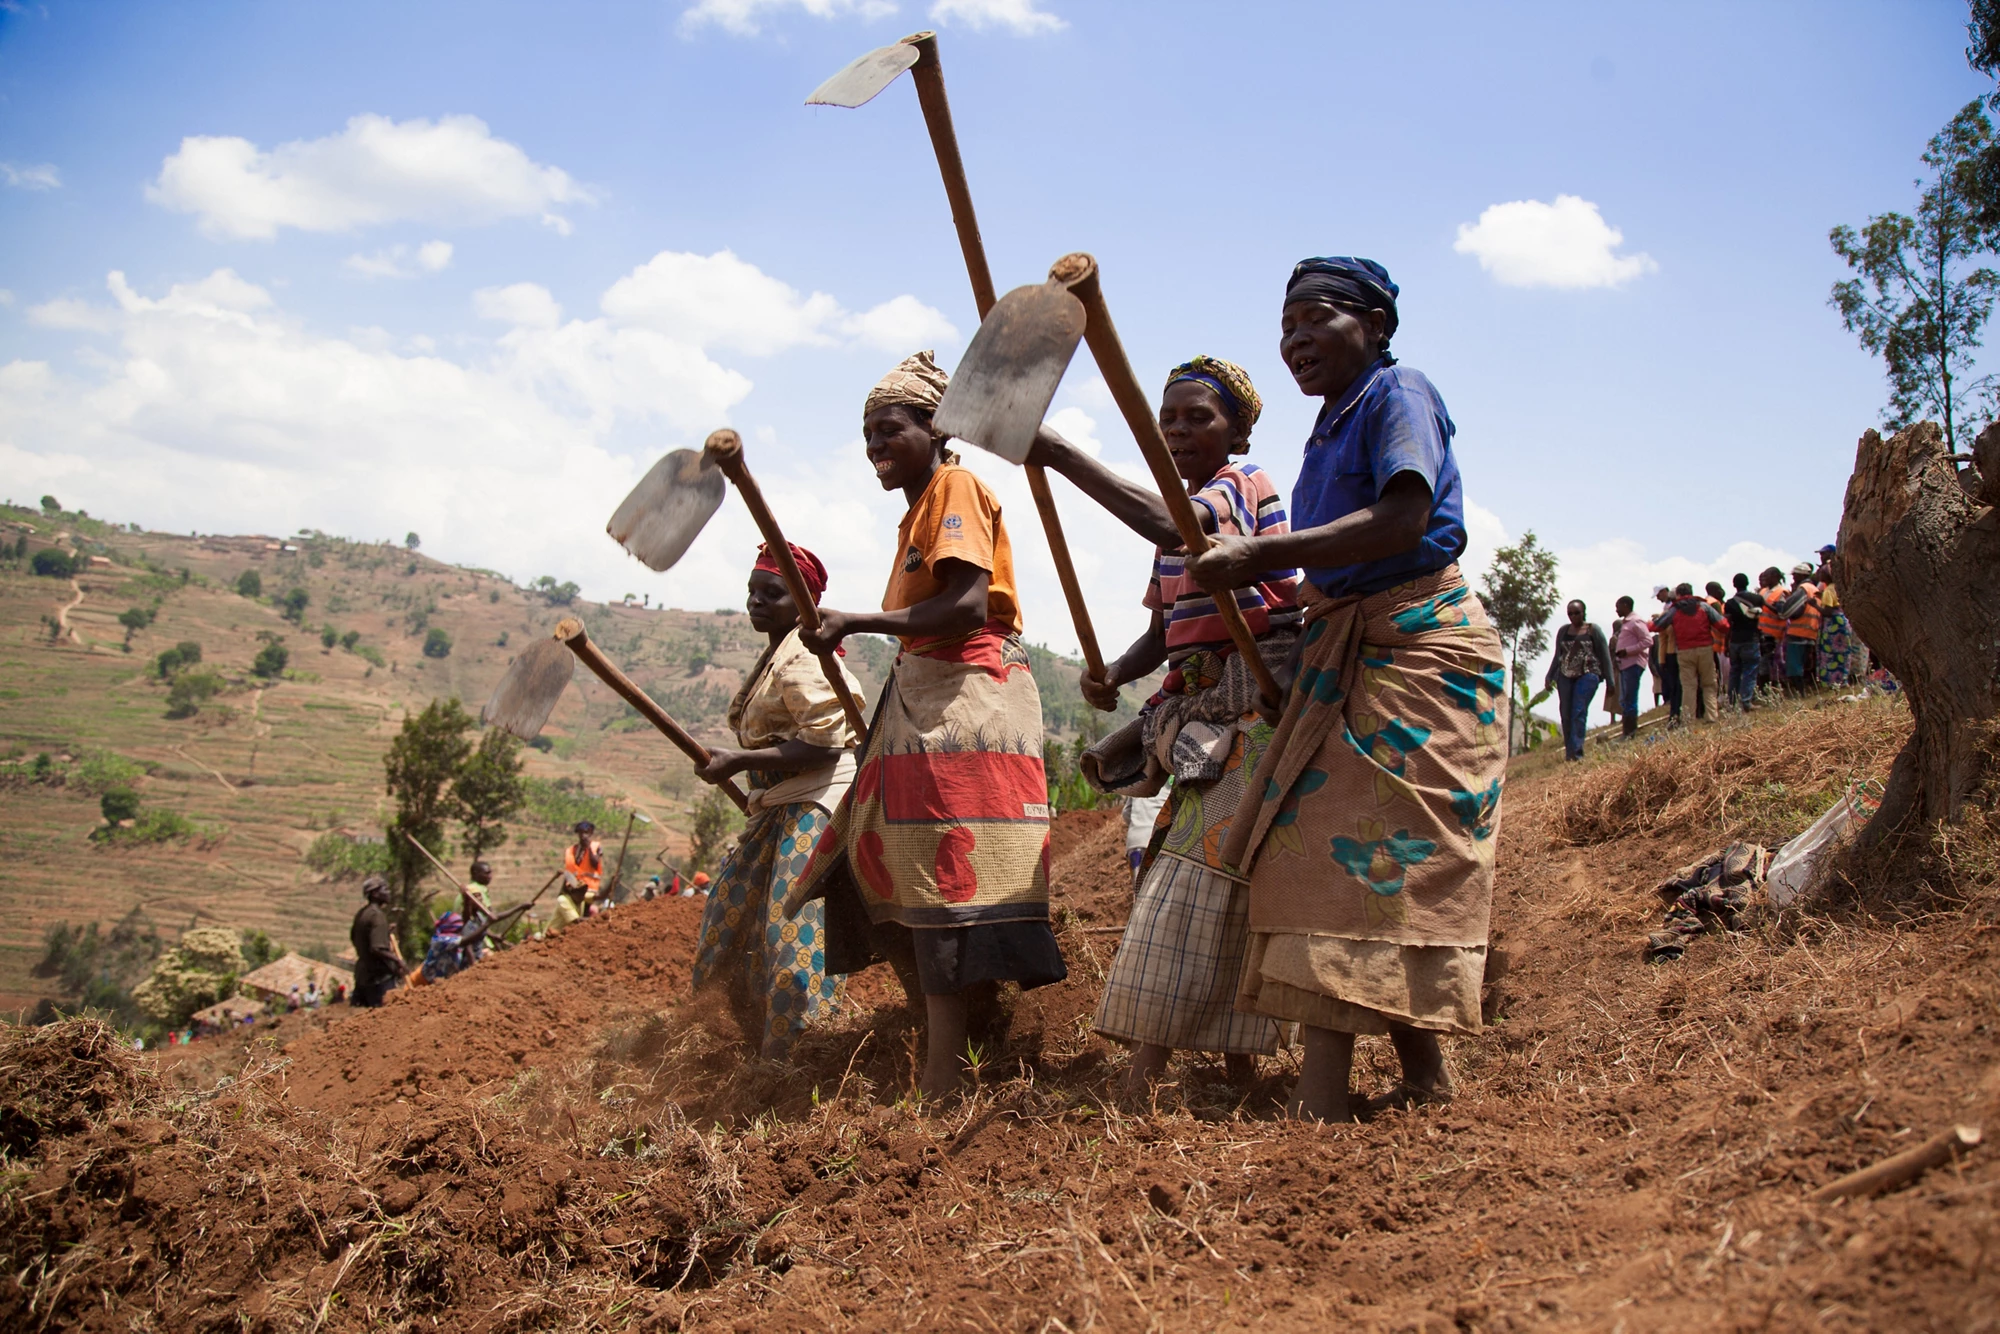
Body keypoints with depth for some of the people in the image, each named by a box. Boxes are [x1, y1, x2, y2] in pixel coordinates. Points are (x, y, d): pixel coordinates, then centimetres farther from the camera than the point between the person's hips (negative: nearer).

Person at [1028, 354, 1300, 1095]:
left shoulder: (1243, 485, -8)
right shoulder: (1185, 513, 19)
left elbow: (1171, 529, -32)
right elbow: (1161, 634, 17)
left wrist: (1060, 455, -34)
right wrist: (1111, 673, -4)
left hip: (1256, 713, -9)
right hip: (1203, 719, 9)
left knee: (1195, 883, -14)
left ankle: (1143, 1078, -16)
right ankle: (1237, 1066, 16)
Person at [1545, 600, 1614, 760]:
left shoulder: (1593, 630, 3)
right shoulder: (1563, 631, 14)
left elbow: (1604, 655, 4)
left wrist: (1610, 680, 1)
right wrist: (1549, 677, 13)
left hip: (1588, 675, -4)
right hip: (1565, 676, 4)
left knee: (1579, 712, -16)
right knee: (1565, 714, -2)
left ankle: (1575, 752, -21)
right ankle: (1569, 750, 7)